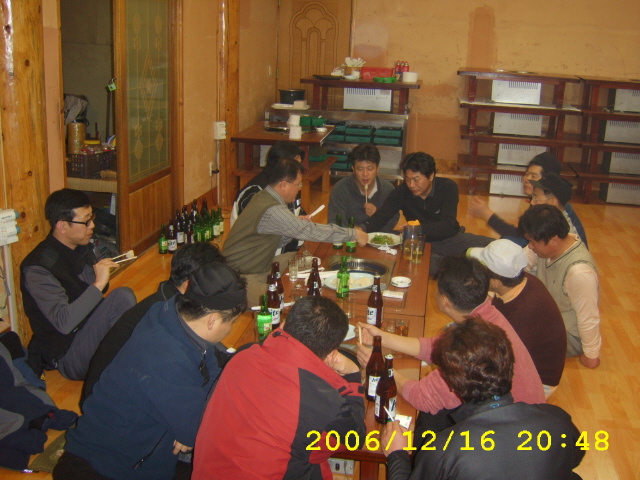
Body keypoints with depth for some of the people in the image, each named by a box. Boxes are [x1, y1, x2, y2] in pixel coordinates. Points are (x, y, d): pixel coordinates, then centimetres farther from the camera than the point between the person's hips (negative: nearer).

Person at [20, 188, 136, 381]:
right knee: (123, 297, -25)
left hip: (92, 334, 8)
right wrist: (99, 283, -29)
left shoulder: (83, 249, 6)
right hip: (67, 355, -8)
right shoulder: (38, 268, -19)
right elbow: (64, 322, -29)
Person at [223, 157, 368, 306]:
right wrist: (354, 234, -16)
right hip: (245, 279, -10)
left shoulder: (263, 197, 5)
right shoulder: (272, 211, -26)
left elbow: (275, 242, 12)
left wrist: (298, 224, -3)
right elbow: (311, 231, -25)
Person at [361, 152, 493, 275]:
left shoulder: (448, 187, -13)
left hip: (451, 238, 1)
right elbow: (381, 216, -13)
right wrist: (362, 229, -35)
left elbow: (447, 226, -22)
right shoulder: (402, 192, -7)